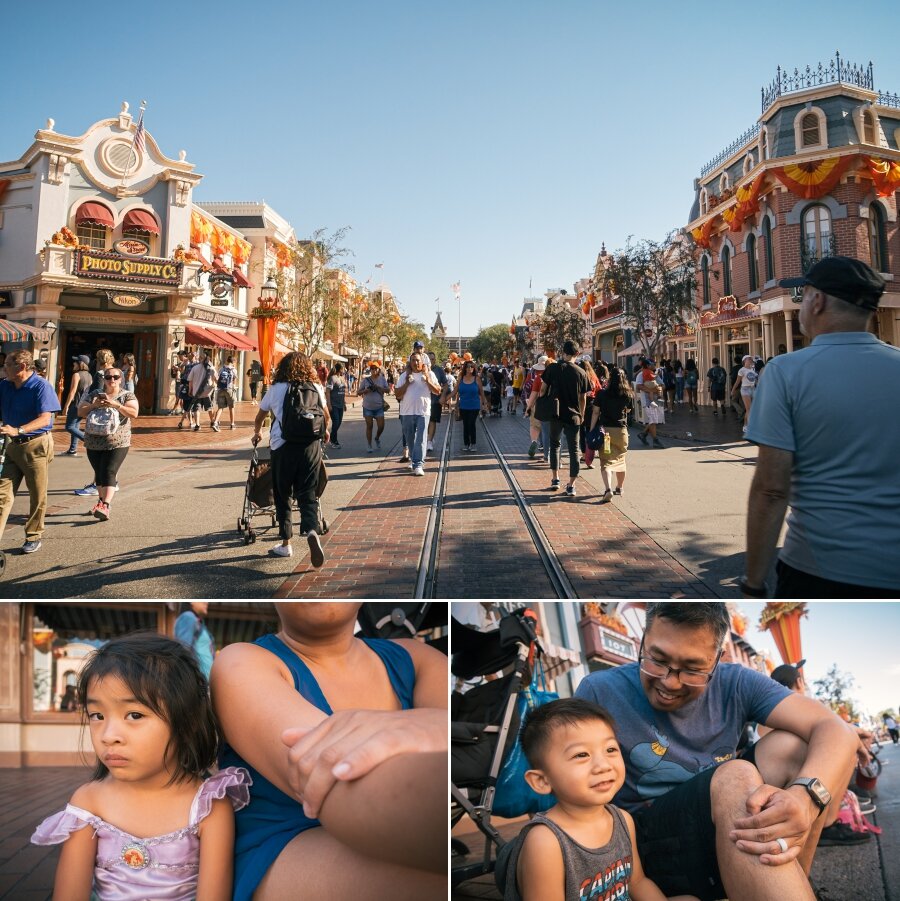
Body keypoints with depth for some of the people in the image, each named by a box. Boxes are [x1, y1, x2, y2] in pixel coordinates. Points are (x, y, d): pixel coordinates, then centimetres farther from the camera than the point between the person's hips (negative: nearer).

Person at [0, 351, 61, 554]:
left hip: (36, 445, -5)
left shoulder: (41, 386, -13)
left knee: (37, 495, 6)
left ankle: (34, 537, 19)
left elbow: (45, 418, -21)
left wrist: (18, 430, -33)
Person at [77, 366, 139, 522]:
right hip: (94, 443, 4)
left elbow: (134, 413, -12)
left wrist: (115, 404, -22)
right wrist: (94, 405, -11)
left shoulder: (127, 396, 2)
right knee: (99, 473, 13)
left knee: (109, 473, -15)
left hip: (117, 443, -4)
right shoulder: (94, 395, 11)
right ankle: (101, 500, 30)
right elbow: (80, 412, 6)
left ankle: (105, 506, -23)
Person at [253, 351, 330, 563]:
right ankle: (312, 531, -21)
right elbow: (326, 416, 24)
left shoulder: (276, 389, 5)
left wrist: (256, 434, 40)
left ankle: (286, 543, 18)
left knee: (283, 495, 12)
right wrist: (325, 432, 44)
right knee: (307, 494, 5)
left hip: (283, 446, -1)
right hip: (311, 445, 1)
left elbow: (260, 417, 20)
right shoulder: (316, 387, 8)